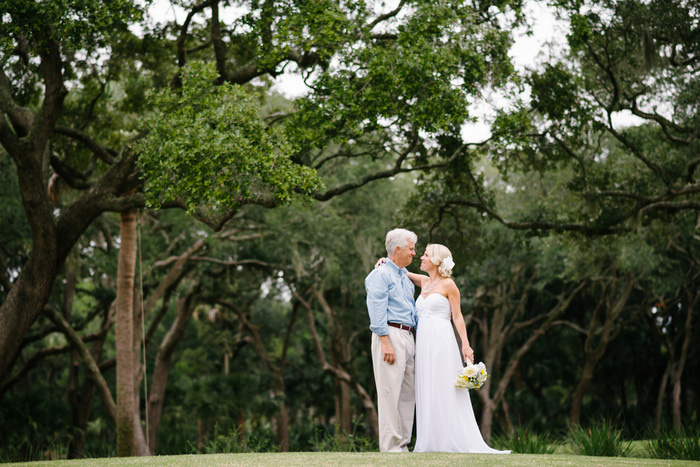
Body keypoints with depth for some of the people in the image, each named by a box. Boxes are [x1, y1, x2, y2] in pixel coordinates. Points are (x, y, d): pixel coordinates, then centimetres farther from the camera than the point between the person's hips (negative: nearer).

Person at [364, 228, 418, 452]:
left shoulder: (405, 276, 21)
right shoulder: (380, 275, -6)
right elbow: (377, 312, -13)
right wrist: (386, 343, -19)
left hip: (408, 336, 9)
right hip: (390, 334, -9)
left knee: (408, 392, 7)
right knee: (390, 392, -8)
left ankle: (402, 444, 11)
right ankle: (390, 447, -7)